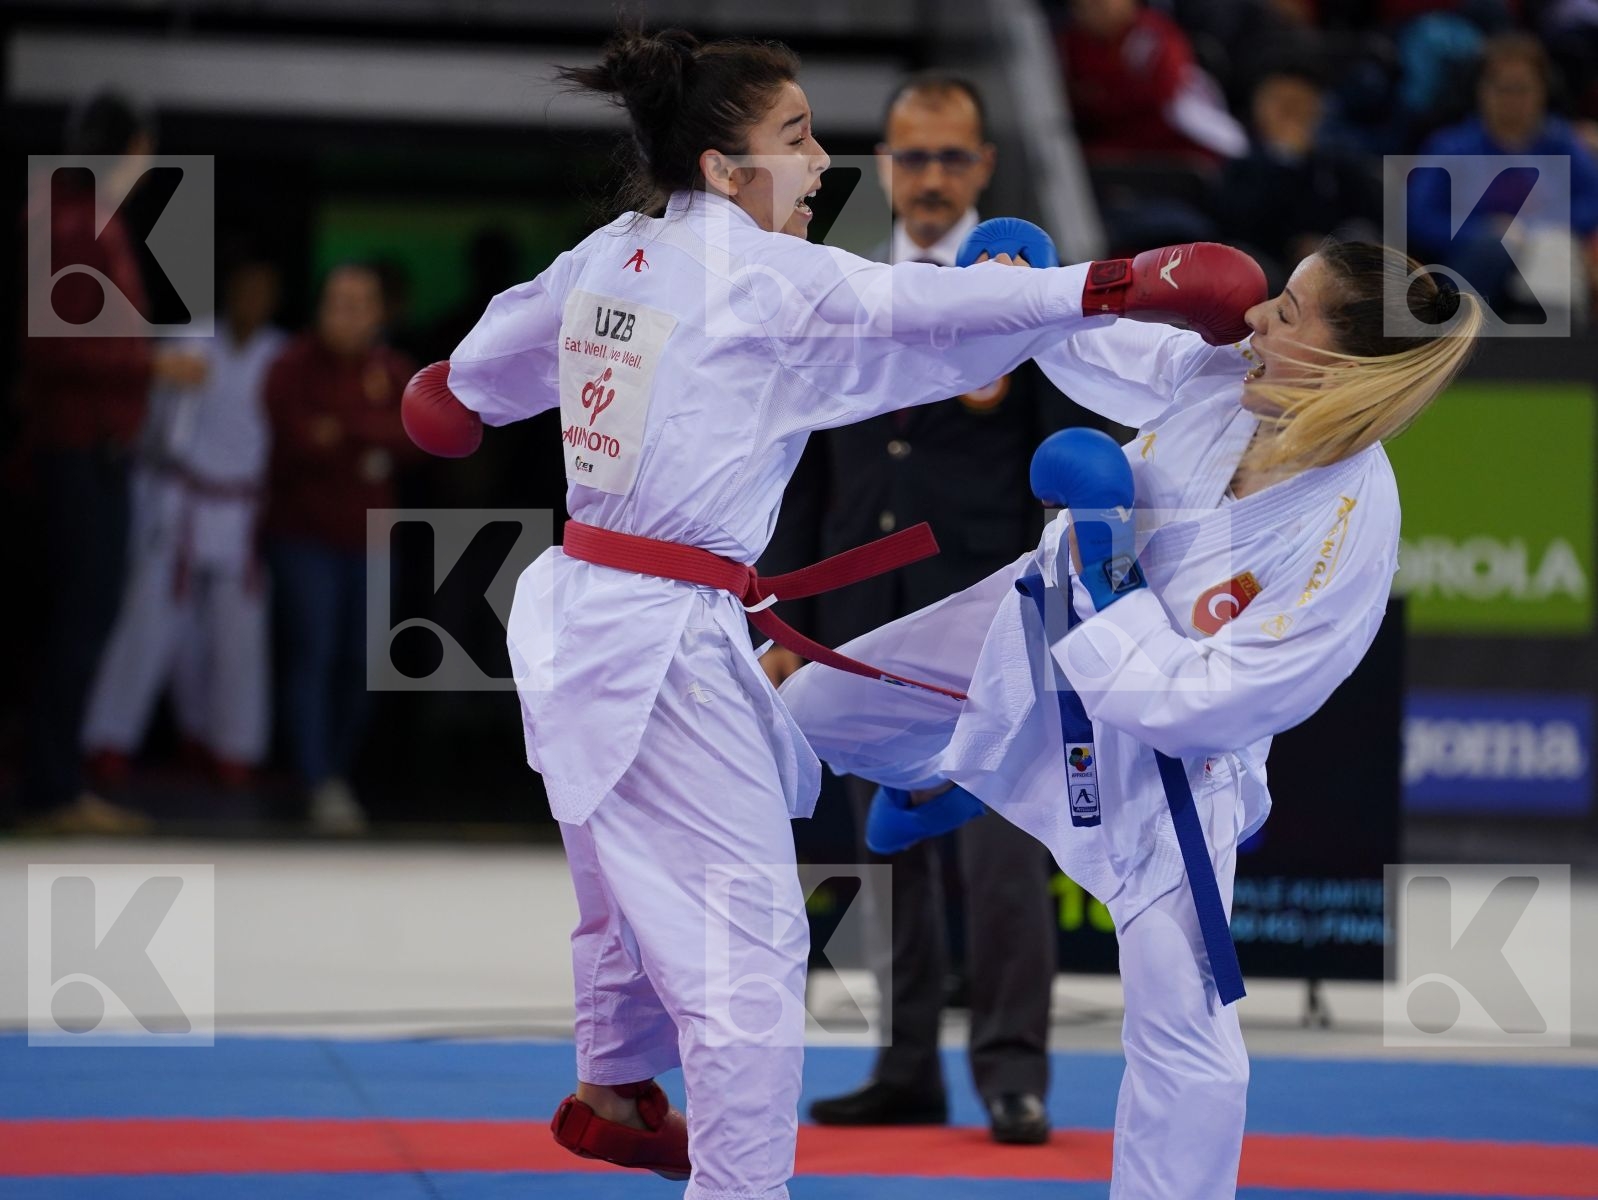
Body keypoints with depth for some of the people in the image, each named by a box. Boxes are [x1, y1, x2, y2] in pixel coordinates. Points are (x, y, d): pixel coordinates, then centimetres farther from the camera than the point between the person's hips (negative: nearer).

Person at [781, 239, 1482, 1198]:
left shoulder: (1350, 532, -37)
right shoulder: (1219, 370, -22)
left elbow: (1210, 703, -31)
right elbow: (1087, 346, 2)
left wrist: (1108, 589, -31)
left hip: (1165, 748, -6)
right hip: (1050, 622, 6)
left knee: (1185, 1037, -5)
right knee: (812, 714, 20)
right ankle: (932, 777, 55)